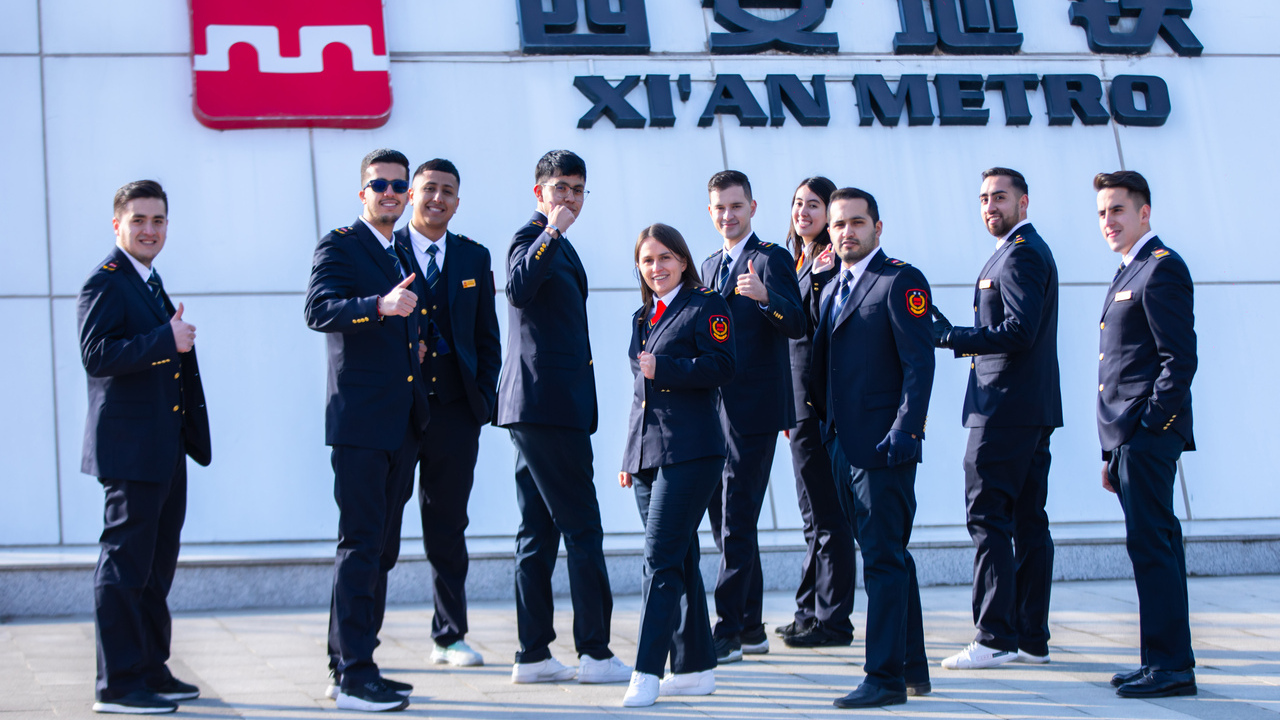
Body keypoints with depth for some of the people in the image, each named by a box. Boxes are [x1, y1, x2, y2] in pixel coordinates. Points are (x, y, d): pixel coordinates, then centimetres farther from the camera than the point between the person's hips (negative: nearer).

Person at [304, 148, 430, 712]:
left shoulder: (405, 253, 19)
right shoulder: (339, 245, -4)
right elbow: (319, 310, -22)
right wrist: (381, 305, -35)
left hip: (403, 424, 8)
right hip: (360, 421, -8)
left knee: (382, 549, 11)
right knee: (360, 545, -10)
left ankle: (351, 667, 18)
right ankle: (352, 676, -8)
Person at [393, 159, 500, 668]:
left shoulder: (474, 258, 13)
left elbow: (487, 336, 14)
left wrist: (484, 397, 5)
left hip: (455, 407, 3)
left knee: (448, 525, 8)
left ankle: (449, 636, 18)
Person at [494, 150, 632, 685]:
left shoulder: (558, 246, 22)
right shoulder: (531, 239, -9)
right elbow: (518, 289, -30)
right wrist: (553, 232, -35)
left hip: (541, 409, 10)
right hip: (546, 405, -10)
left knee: (539, 532, 9)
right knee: (582, 530, -8)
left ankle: (533, 655, 12)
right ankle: (594, 653, -5)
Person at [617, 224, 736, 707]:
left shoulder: (706, 306, -2)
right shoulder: (642, 317, 20)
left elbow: (721, 367, -13)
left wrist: (663, 368, -18)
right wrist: (629, 456, 21)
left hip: (689, 452, -7)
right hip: (647, 452, 8)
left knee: (662, 559, -12)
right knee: (679, 561, 11)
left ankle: (647, 672, -13)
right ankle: (695, 669, 17)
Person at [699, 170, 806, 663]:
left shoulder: (771, 260, -5)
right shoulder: (709, 267, 19)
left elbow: (797, 326, -19)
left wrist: (765, 296, -36)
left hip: (753, 413, -8)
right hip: (716, 412, 8)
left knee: (737, 524, -9)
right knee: (726, 522, 11)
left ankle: (727, 631, -8)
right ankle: (750, 628, 19)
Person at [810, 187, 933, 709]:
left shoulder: (901, 281, -8)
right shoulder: (832, 290, 18)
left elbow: (919, 363, -14)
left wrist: (904, 431, -21)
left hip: (885, 445, -9)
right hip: (849, 446, 9)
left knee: (884, 558, -8)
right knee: (891, 556, 14)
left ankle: (886, 678, -6)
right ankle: (912, 668, 23)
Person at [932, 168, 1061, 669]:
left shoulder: (1019, 254, -12)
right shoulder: (1027, 251, 21)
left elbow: (1019, 331, -22)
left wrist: (950, 336, -18)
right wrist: (956, 335, 12)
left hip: (1005, 409, -11)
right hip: (1032, 409, 11)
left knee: (989, 518, -9)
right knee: (1028, 521, 10)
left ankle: (995, 637, -9)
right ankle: (1032, 637, 13)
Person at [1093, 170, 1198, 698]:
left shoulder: (1162, 267, -9)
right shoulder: (1128, 274, 21)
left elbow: (1179, 358, -16)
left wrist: (1148, 428, -19)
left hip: (1148, 435, -10)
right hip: (1129, 438, 10)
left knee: (1151, 544, -10)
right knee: (1154, 545, 11)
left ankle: (1170, 665, -7)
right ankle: (1166, 662, 16)